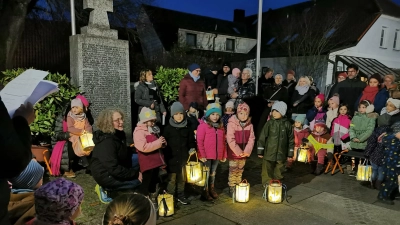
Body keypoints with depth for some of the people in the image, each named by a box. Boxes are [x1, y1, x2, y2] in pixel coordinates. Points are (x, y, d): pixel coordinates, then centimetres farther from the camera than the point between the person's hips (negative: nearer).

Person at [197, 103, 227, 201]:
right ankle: (205, 192, 18)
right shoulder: (203, 125, -11)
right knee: (206, 174, 5)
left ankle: (212, 190, 34)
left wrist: (224, 155, 10)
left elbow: (223, 142, 12)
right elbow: (199, 141, -13)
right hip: (206, 156, -5)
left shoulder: (220, 126, 9)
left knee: (213, 174, 19)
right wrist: (202, 155, -17)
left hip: (217, 156, 5)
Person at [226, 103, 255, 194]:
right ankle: (232, 188, 15)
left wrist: (247, 151, -11)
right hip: (233, 153, -5)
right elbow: (230, 140, -18)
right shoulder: (232, 123, -15)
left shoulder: (250, 125, 0)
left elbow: (251, 139, 0)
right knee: (233, 171, 2)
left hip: (244, 154, 5)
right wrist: (239, 152, -17)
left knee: (240, 171, 17)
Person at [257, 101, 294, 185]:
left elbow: (291, 139, 4)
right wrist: (260, 151, -2)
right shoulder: (269, 123, -5)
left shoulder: (287, 124, -3)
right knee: (267, 173, 5)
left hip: (281, 154, 1)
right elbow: (262, 137, -2)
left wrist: (290, 154, 6)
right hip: (269, 153, -1)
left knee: (278, 174, 15)